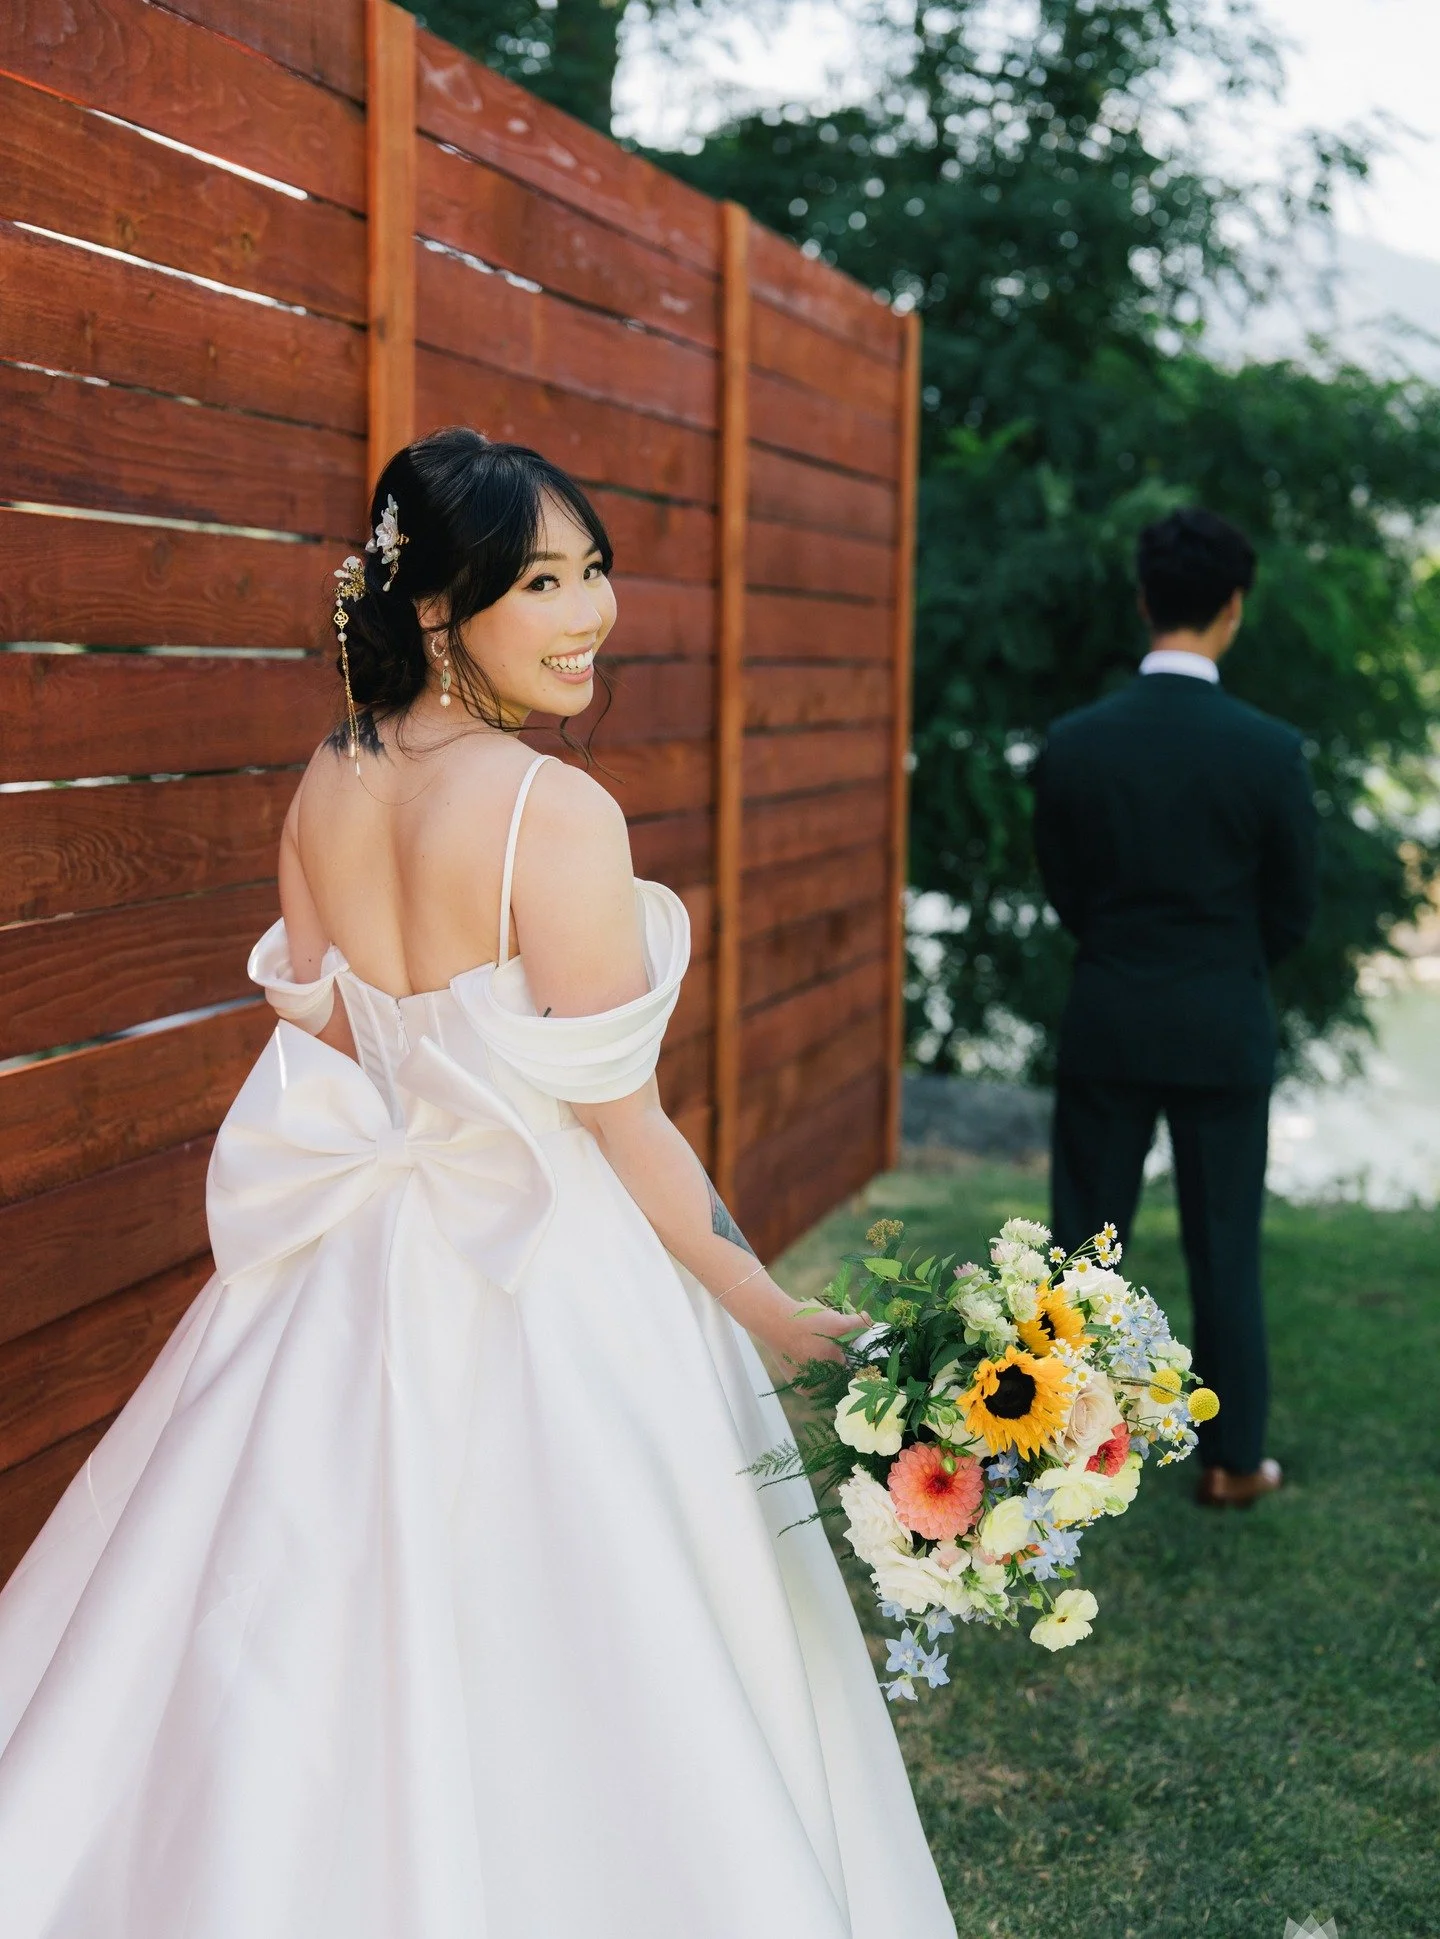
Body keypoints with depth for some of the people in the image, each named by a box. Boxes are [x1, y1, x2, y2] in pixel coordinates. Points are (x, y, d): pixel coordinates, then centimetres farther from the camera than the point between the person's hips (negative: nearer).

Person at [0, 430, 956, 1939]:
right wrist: (782, 1321, -8)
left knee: (319, 1646, 20)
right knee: (529, 1677, 9)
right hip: (541, 1286, -7)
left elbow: (315, 1044, 9)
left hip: (347, 1265, 7)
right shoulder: (558, 815, -21)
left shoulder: (328, 786, 0)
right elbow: (624, 1131, -17)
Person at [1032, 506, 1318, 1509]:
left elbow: (1066, 892, 3)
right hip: (1225, 1029, -1)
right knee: (1226, 1248, 10)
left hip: (1108, 1021, 1)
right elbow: (1294, 911, -2)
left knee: (1087, 1236, 10)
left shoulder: (1073, 744, -8)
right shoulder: (1272, 751, -13)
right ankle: (1233, 1456, 20)